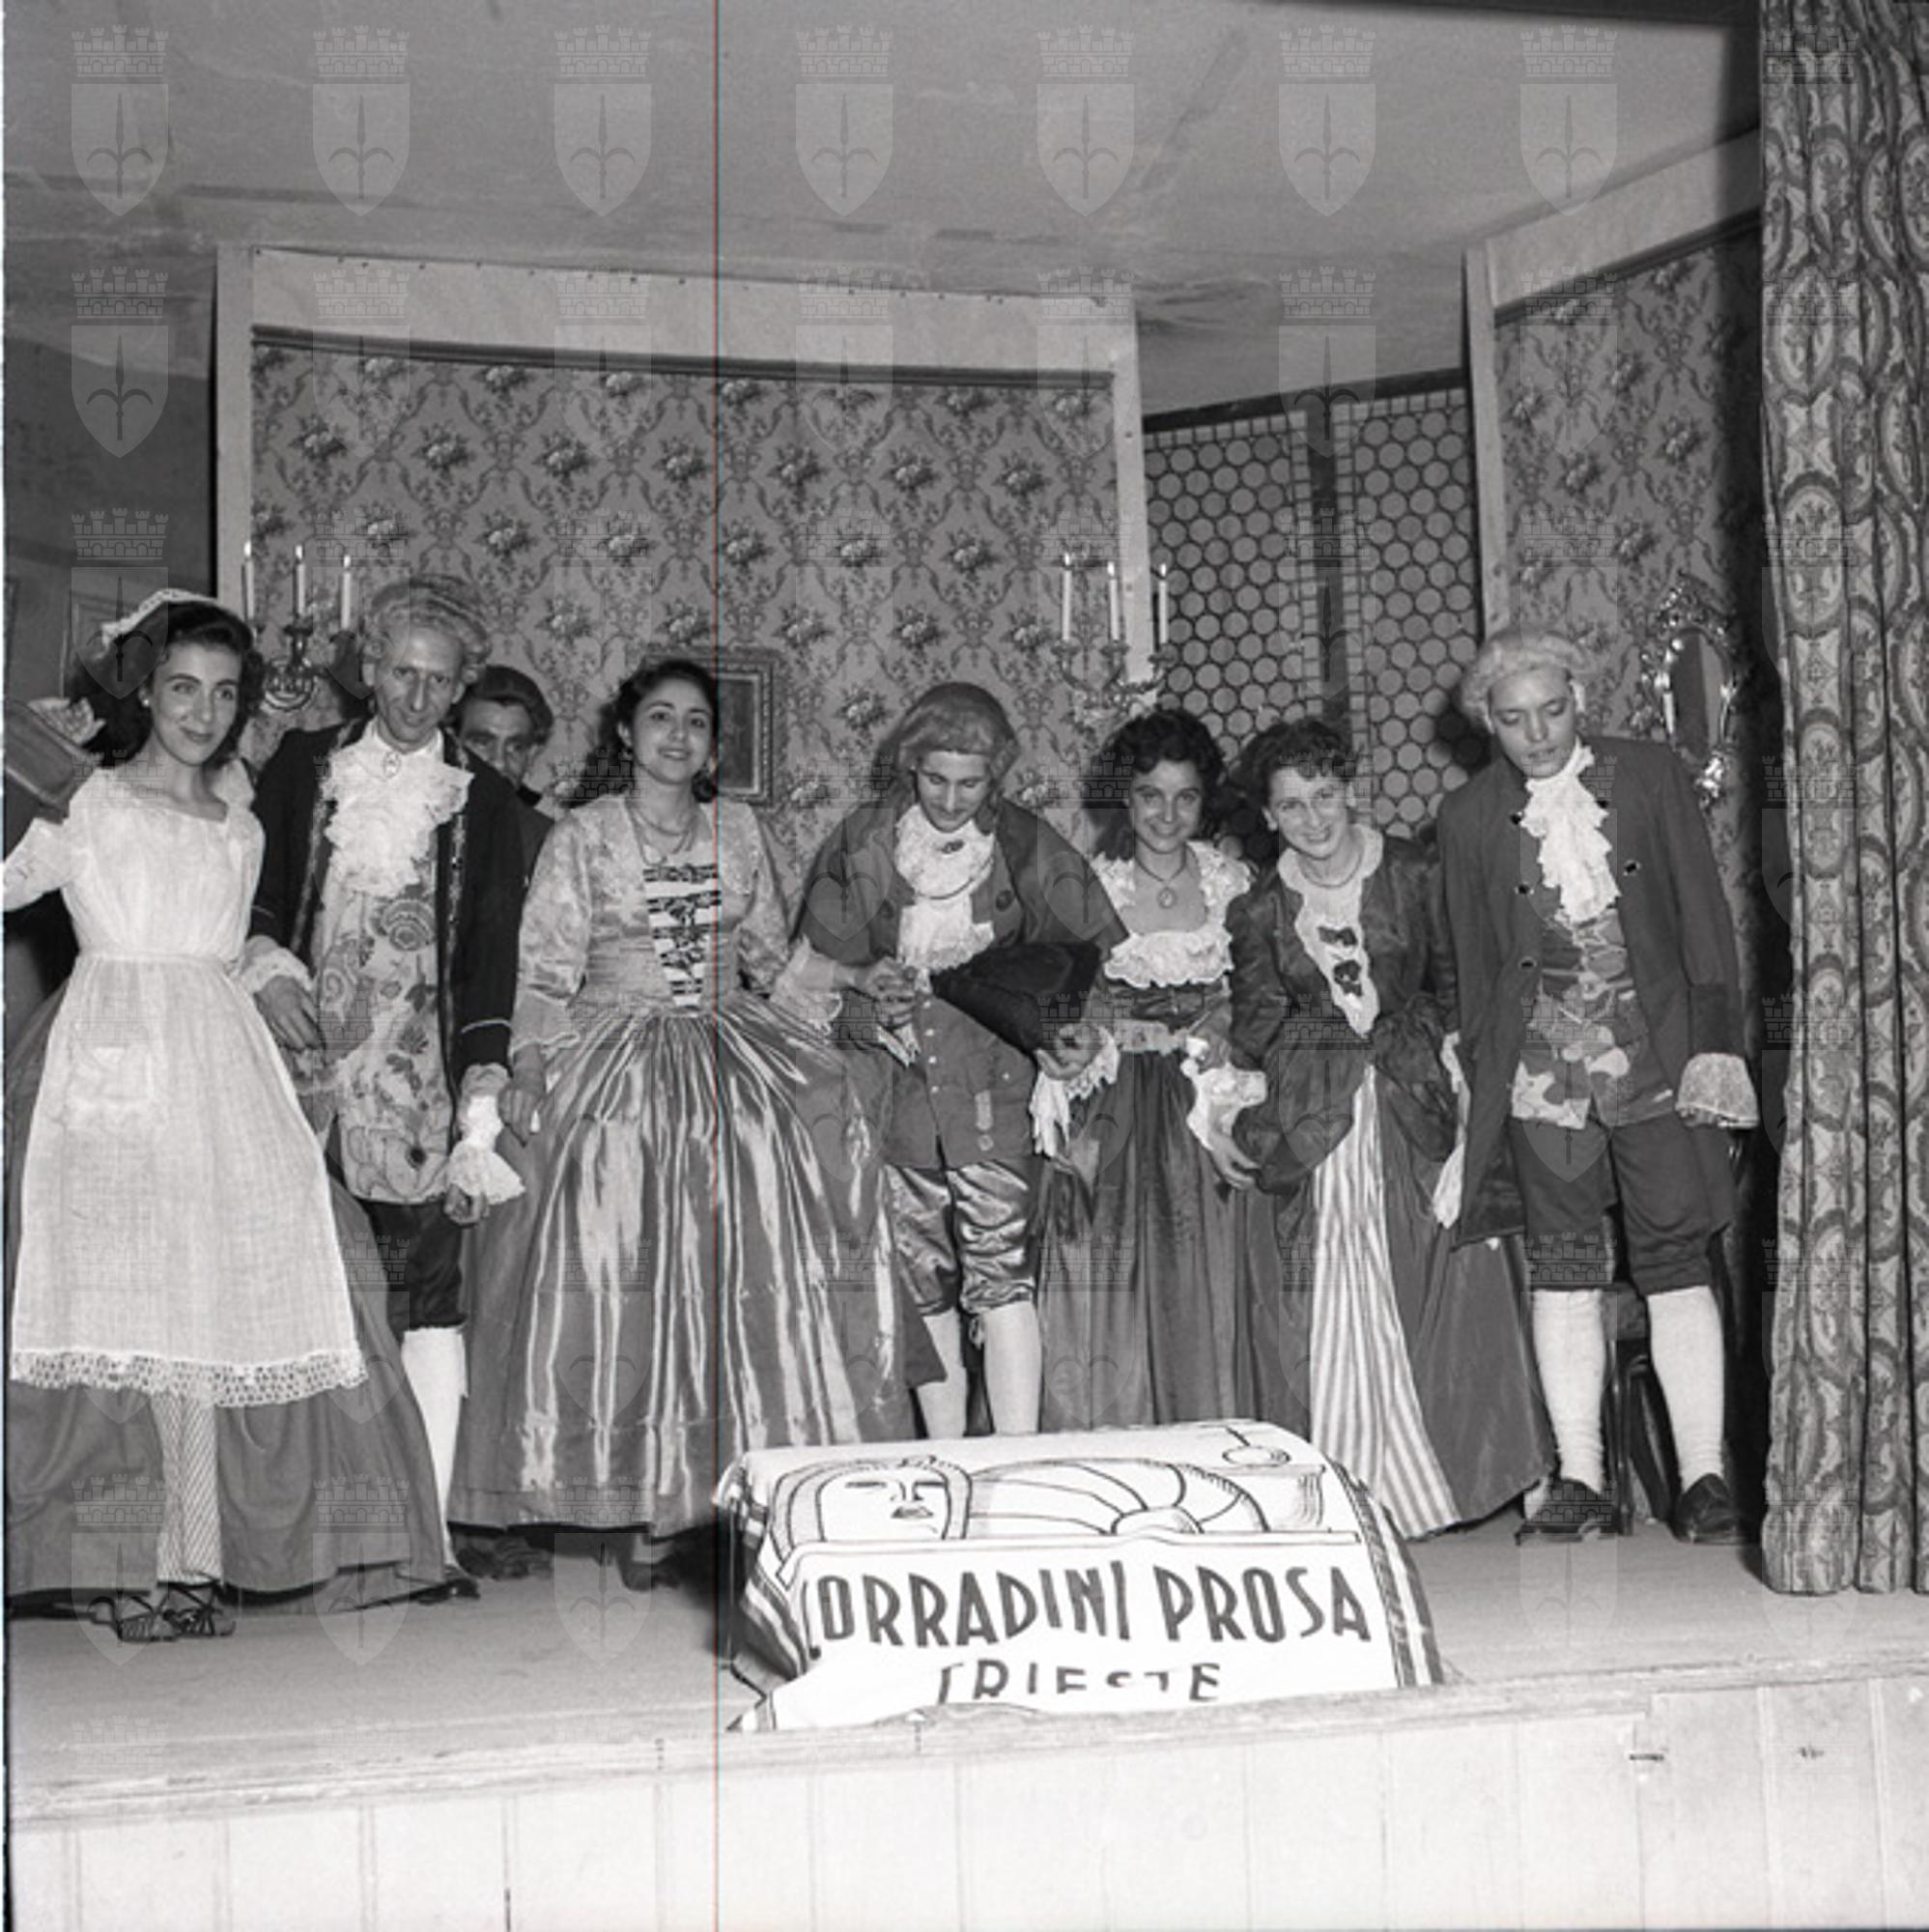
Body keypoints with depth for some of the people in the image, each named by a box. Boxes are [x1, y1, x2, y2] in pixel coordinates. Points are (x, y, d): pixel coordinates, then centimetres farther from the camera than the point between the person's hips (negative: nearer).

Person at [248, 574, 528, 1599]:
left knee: (427, 1294, -5)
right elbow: (248, 893, 17)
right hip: (305, 1061, 1)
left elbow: (491, 957, 3)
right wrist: (266, 963, -6)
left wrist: (480, 1110, -5)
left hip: (417, 1087, -1)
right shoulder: (304, 764, 12)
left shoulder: (481, 799, 8)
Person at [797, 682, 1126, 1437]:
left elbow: (1101, 953, 6)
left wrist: (1079, 1031, -11)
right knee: (921, 1279, 6)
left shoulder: (1025, 846, 0)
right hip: (895, 1084, 2)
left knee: (1001, 1272, -12)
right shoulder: (864, 844, 3)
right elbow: (812, 960, 11)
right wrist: (863, 978, -10)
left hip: (992, 1081, -2)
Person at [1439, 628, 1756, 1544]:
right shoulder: (1470, 815, 7)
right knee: (1563, 1266, 1)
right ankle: (1579, 1482, 6)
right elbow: (1474, 962, 10)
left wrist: (1716, 1045, -4)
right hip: (1541, 1067, 1)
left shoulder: (1652, 774, 5)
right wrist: (1483, 1075, 5)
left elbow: (1703, 916, 3)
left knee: (1677, 1260, -5)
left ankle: (1704, 1479, 0)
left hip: (1655, 1053, -1)